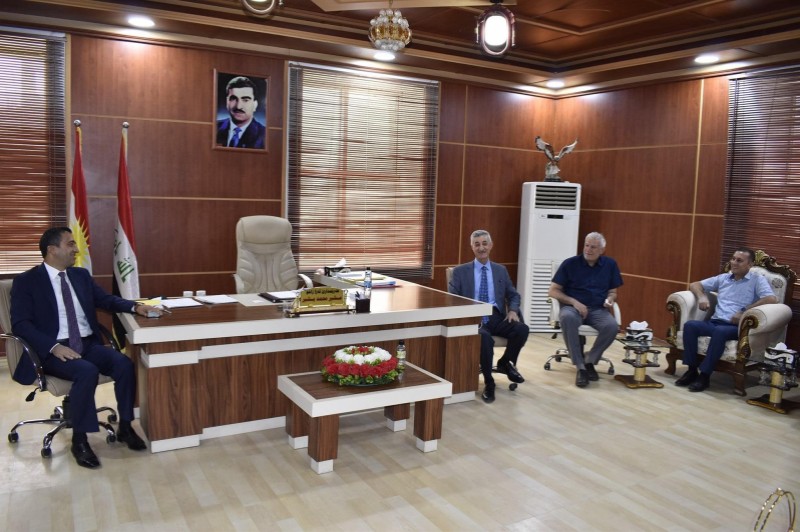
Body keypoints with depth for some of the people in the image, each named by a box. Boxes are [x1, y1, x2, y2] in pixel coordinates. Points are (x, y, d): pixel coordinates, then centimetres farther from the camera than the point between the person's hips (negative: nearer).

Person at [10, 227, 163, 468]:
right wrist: (54, 346, -24)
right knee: (87, 372, -34)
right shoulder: (26, 281, -2)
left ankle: (125, 427, -5)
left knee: (124, 364, -22)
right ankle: (79, 440, -17)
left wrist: (135, 306, -4)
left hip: (89, 344, 5)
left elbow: (107, 300, 18)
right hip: (55, 350, -5)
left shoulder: (81, 275, 14)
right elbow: (20, 323, -10)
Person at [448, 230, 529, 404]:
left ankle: (505, 363, 4)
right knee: (484, 337, -38)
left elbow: (513, 295, 19)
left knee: (522, 329, -26)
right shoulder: (460, 271, 8)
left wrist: (513, 310, -4)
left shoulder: (501, 270, 18)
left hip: (497, 317, 4)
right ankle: (488, 382, -16)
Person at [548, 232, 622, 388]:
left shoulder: (610, 265, 9)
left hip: (598, 310, 2)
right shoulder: (570, 264, -1)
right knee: (567, 317, -39)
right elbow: (553, 291, -1)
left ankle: (589, 362, -8)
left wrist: (610, 299, -7)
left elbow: (612, 292, 17)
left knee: (612, 326, -32)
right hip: (572, 307, -2)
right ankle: (580, 367, -28)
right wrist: (574, 302, -15)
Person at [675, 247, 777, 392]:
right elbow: (695, 285, 24)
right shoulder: (723, 278, 20)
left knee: (720, 331, -38)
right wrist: (702, 296, 1)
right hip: (715, 322, 5)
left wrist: (744, 311, -17)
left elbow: (772, 299, -12)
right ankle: (692, 370, -21)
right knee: (690, 325, -25)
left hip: (737, 327, -5)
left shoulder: (758, 280, 5)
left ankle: (704, 375, -31)